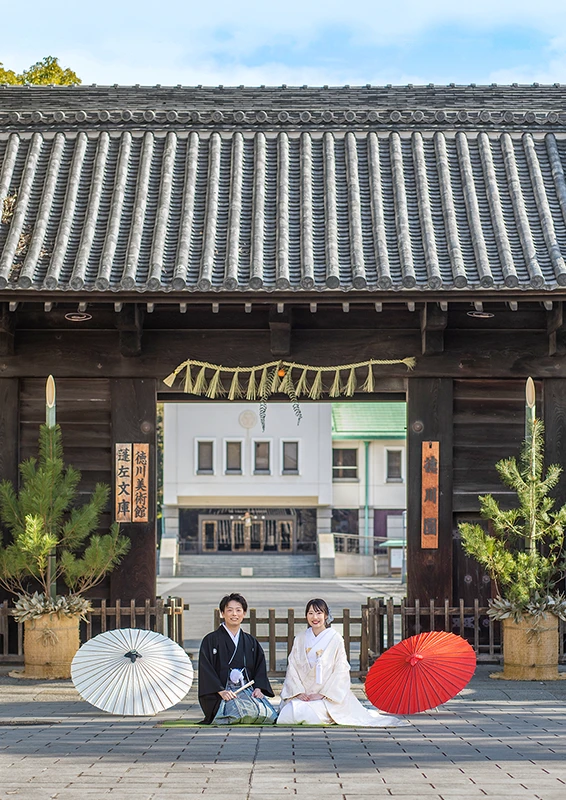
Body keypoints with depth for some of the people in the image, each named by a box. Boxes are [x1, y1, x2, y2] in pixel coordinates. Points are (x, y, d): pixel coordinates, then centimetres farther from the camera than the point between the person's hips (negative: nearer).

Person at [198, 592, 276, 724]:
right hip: (220, 696, -4)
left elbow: (260, 667, 14)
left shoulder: (251, 642, 19)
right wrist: (221, 691, -18)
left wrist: (258, 688, -6)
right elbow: (206, 670, -4)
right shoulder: (211, 640, 5)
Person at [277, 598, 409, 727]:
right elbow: (292, 668, 5)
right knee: (290, 711, -22)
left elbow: (340, 672, -6)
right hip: (303, 693, 4)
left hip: (327, 696, -3)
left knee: (308, 712, -28)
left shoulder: (335, 638, -3)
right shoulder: (300, 639, 8)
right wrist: (298, 692, -10)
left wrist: (322, 694, -14)